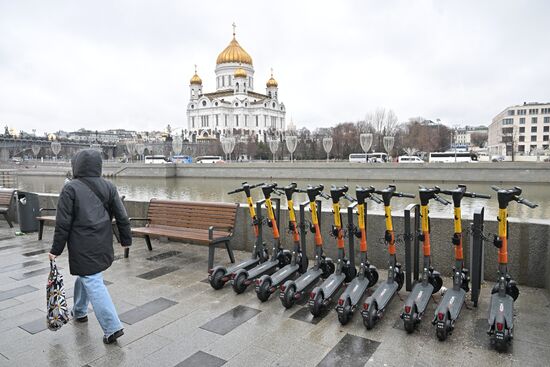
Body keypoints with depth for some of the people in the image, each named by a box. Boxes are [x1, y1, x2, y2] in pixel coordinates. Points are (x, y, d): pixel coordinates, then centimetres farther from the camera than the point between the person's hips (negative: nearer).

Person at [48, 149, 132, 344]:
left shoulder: (71, 189, -10)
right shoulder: (109, 187, 2)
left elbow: (63, 223, -10)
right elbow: (122, 217, 2)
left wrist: (56, 249, -1)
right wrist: (126, 239, 11)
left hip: (83, 247, -6)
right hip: (103, 245, 6)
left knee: (93, 283, -3)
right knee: (84, 275, 27)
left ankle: (112, 327, -5)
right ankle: (79, 311, 43)